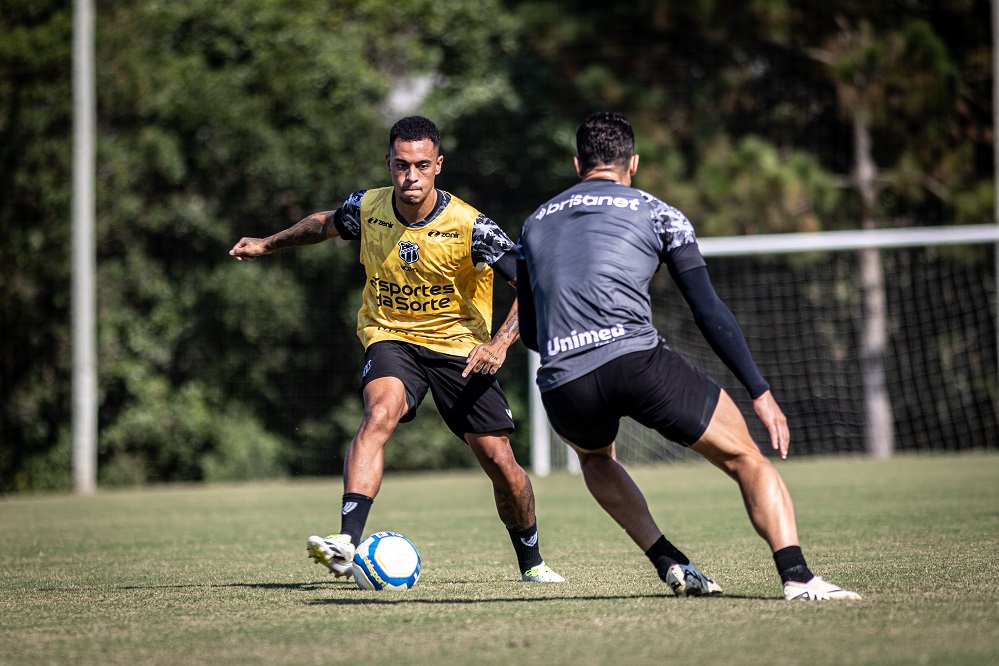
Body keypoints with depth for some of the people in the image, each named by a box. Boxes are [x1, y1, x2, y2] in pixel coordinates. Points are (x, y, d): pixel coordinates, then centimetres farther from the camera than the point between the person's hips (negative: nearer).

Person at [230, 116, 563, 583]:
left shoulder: (469, 226, -19)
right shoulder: (367, 209, -9)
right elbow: (326, 224, 17)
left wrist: (500, 343, -32)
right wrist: (268, 245, 23)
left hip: (459, 346, -1)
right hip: (390, 337, 1)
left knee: (499, 462, -5)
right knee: (379, 412, -31)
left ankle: (531, 563, 22)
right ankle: (347, 542, -42)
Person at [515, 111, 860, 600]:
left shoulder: (534, 224, 25)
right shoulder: (656, 214, 14)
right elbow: (709, 312, 6)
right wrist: (761, 392, 7)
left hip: (562, 386, 3)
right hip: (638, 360, -3)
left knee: (593, 455, 37)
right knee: (747, 459, 9)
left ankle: (670, 565, 21)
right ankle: (796, 576, -13)